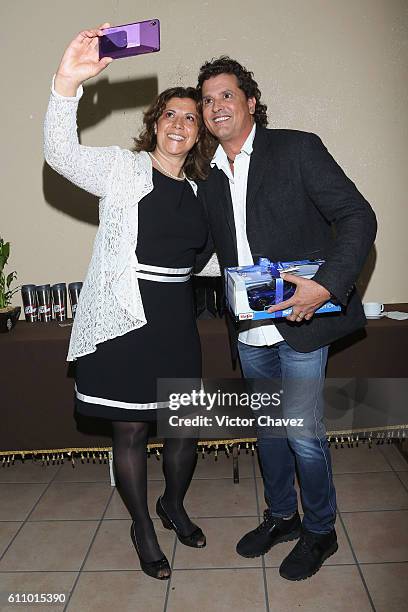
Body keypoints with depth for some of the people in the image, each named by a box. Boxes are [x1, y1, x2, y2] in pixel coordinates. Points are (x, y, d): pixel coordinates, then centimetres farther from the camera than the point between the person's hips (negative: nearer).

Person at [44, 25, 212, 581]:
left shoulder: (194, 188, 13)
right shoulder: (122, 168, -4)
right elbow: (61, 155, -21)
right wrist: (68, 83, -35)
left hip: (177, 320, 5)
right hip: (124, 321, -5)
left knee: (187, 426, 12)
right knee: (131, 431, 7)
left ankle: (174, 506, 41)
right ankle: (142, 528, 32)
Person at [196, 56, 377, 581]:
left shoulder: (297, 149, -6)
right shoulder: (210, 178, 10)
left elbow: (358, 217, -11)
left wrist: (327, 285, -25)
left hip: (301, 322, -5)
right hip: (250, 331, 6)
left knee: (302, 432, 2)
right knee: (267, 426, 18)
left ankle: (320, 530, 29)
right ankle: (281, 516, 40)